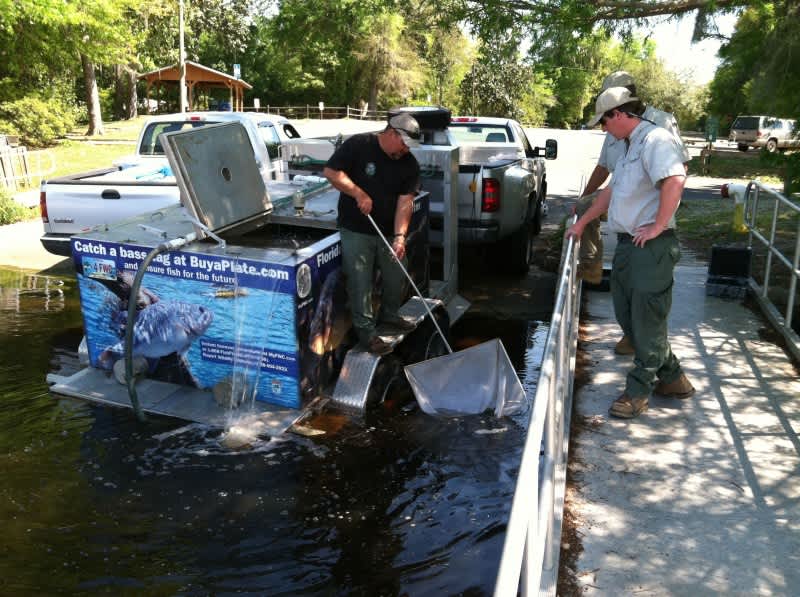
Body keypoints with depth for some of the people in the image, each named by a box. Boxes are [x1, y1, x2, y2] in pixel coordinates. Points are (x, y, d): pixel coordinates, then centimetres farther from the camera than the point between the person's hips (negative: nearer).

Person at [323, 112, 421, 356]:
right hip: (356, 231, -4)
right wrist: (359, 194, -20)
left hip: (389, 232, 5)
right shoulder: (358, 145, -12)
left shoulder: (409, 164, -1)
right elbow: (331, 172, -13)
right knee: (360, 282, -2)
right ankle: (366, 330, 12)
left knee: (397, 278, 12)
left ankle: (389, 314, 37)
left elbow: (405, 202, -8)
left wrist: (399, 236, -19)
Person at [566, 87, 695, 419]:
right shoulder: (630, 146, 20)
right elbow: (612, 190, 28)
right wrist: (582, 223, 30)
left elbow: (675, 180, -29)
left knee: (647, 322, 0)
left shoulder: (655, 139, -13)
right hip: (627, 244, 11)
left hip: (651, 247, -10)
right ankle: (671, 378, 27)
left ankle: (638, 391, 11)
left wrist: (658, 226, -24)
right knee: (628, 316, 14)